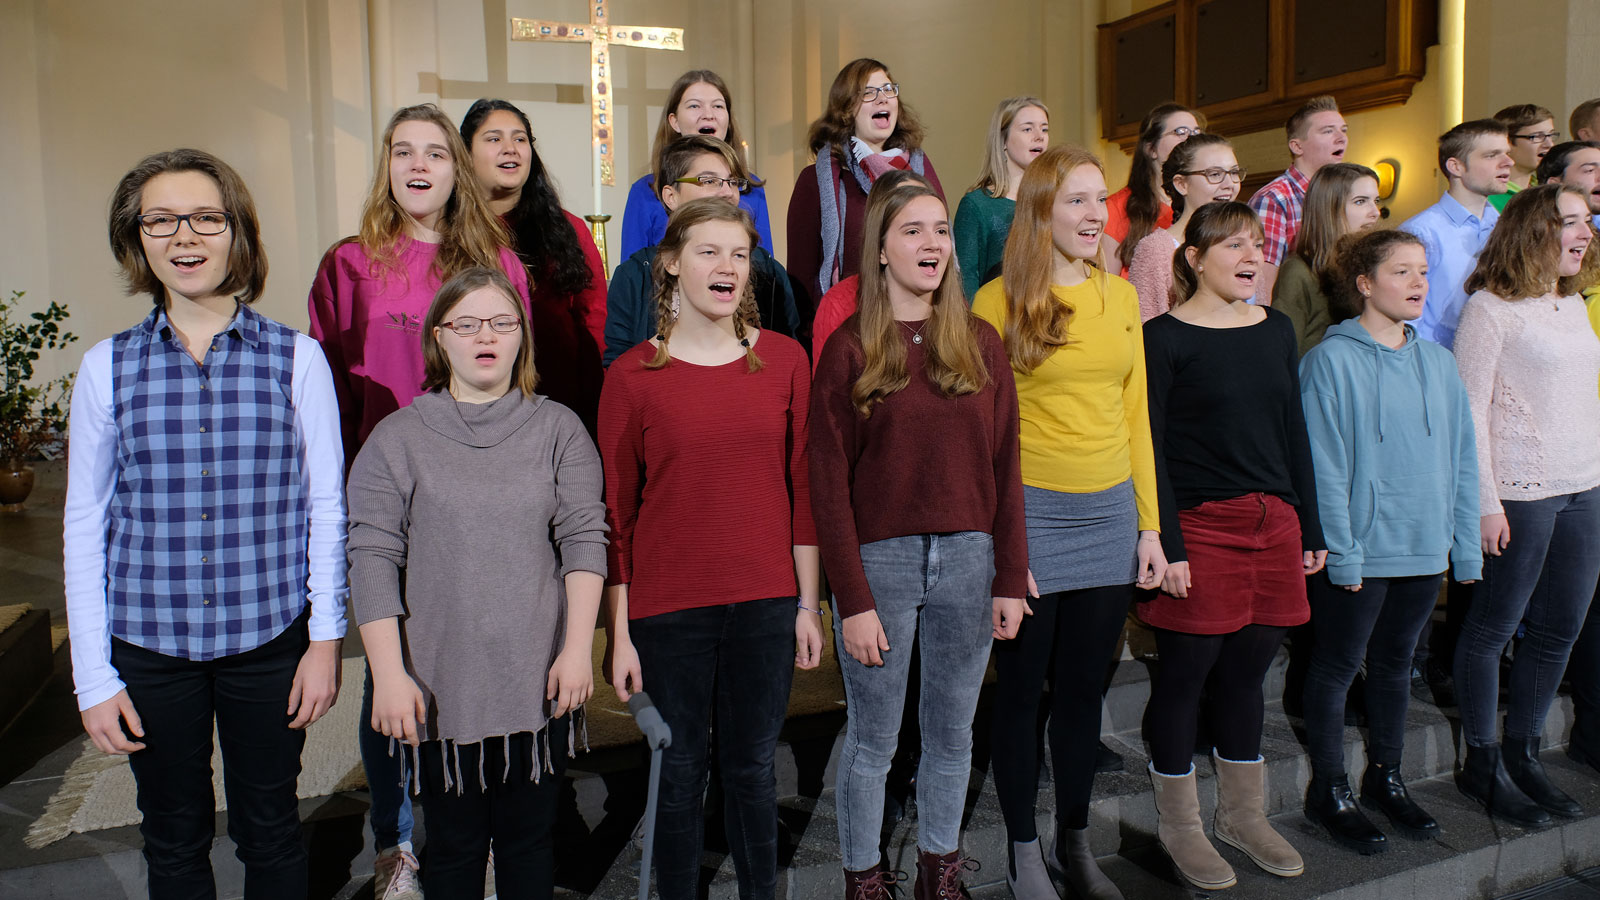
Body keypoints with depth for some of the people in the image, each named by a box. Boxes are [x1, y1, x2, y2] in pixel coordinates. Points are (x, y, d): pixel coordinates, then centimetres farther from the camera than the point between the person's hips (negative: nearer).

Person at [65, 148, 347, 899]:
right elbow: (84, 524, 3)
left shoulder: (296, 358, -5)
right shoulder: (107, 367, -1)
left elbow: (327, 505, -1)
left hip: (269, 636, -1)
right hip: (148, 641, 2)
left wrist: (326, 637, -3)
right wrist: (93, 676, 0)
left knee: (270, 833, 15)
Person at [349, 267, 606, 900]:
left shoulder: (558, 428, 3)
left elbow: (584, 539, -2)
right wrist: (389, 673, -10)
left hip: (541, 680, 1)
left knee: (531, 838, 14)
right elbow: (372, 560, -4)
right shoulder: (398, 438, 0)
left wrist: (578, 647, -9)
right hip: (443, 686, -1)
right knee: (454, 846, 11)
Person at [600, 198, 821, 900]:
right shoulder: (633, 375, -4)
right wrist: (618, 631, -3)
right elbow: (616, 512, -2)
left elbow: (802, 489, 5)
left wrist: (809, 603, 4)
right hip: (667, 609, -1)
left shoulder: (785, 360, 2)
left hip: (766, 604, 2)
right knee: (679, 771, 12)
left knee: (753, 767, 15)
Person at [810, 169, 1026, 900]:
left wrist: (1010, 579, 2)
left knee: (953, 734, 15)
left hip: (968, 560, 3)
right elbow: (829, 484, -6)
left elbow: (1004, 468, 6)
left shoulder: (980, 343, 6)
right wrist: (853, 600, -10)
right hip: (880, 561, -3)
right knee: (872, 740, 9)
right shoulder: (848, 350, -4)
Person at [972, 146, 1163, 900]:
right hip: (1030, 513, -4)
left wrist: (1149, 524, 8)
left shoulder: (1121, 295, 9)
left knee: (1084, 688, 15)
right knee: (1023, 689, 10)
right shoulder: (999, 300, -6)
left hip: (1111, 513, 5)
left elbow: (1135, 413, 11)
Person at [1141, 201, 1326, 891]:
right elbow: (1151, 446, -10)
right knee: (1187, 669, 3)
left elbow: (1294, 433, 15)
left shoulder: (1276, 329, 11)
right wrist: (1165, 545, -15)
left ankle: (1241, 815, 31)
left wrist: (1311, 529, 13)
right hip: (1199, 525, -6)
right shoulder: (1165, 337, -7)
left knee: (1247, 668, 14)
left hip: (1273, 523, 6)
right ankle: (1178, 824, 19)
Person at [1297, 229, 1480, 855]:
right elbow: (1324, 466, -13)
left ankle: (1386, 778, 34)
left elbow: (1461, 459, 10)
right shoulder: (1331, 361, -10)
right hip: (1359, 549, -6)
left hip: (1424, 547, 6)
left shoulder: (1438, 363, 7)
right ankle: (1329, 791, 20)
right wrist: (1342, 552, -16)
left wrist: (1466, 545, 7)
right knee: (1338, 666, 6)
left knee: (1395, 662, 18)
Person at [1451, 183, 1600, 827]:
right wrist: (1484, 502, -16)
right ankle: (1481, 765, 14)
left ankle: (1522, 754, 25)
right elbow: (1470, 410, -12)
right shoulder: (1491, 307, -8)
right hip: (1520, 489, -8)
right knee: (1495, 626, 2)